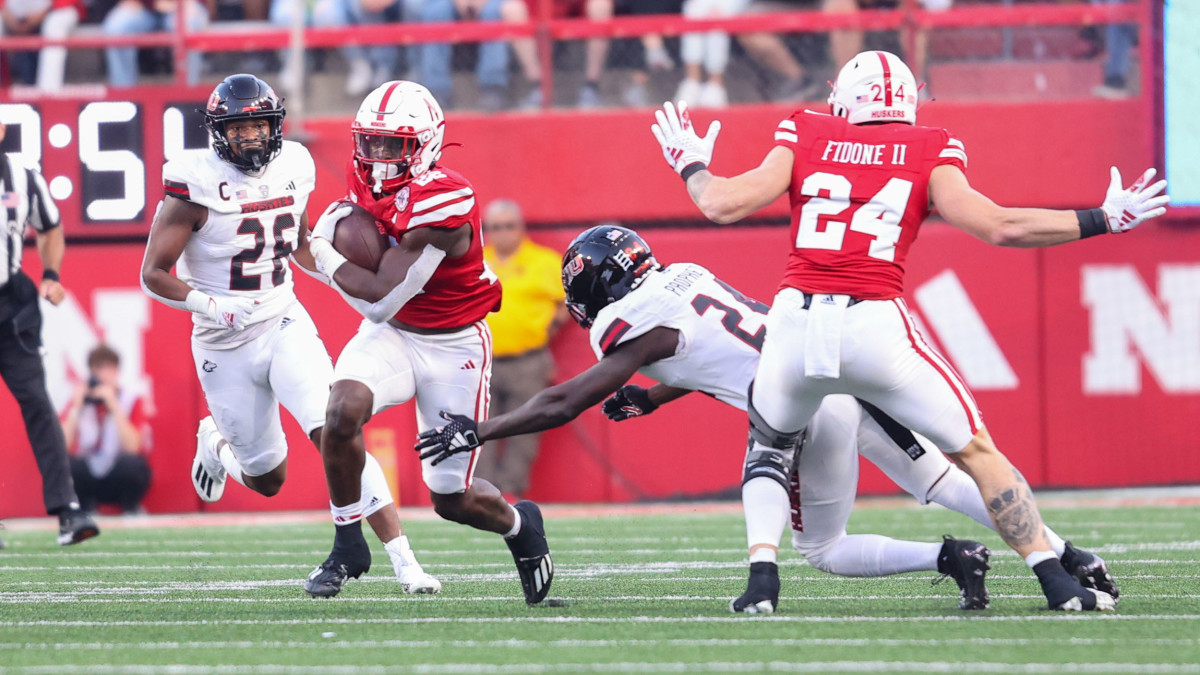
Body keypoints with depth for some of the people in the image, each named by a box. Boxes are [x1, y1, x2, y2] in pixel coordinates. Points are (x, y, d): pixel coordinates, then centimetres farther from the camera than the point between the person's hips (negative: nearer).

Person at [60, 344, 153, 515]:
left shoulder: (134, 401, -7)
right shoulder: (80, 401, -2)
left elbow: (132, 447, -22)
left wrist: (113, 405, -26)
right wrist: (77, 407, -20)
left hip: (122, 478, -1)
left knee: (133, 463, -35)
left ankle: (131, 508, -6)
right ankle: (85, 509, -4)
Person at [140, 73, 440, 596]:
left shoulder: (291, 169, 1)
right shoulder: (197, 185, -15)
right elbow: (154, 274, -12)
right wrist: (212, 307, -25)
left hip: (286, 327, 3)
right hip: (226, 347, -2)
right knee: (268, 480, 8)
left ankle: (402, 559, -20)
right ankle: (216, 443, 44)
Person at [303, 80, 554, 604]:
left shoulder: (442, 202, -28)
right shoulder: (368, 181, -6)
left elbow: (381, 300, -29)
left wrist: (323, 252, -17)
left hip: (452, 345, -5)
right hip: (389, 333, 5)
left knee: (452, 499, 0)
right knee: (343, 409, -28)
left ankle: (520, 526, 36)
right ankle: (347, 545, -10)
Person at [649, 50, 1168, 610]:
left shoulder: (806, 140, 12)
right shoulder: (928, 154, 9)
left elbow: (722, 205, 5)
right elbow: (998, 226, 1)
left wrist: (691, 164, 27)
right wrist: (1102, 221, 10)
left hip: (795, 324, 1)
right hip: (875, 327, -1)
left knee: (769, 445, 30)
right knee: (977, 452, 12)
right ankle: (1056, 582, 6)